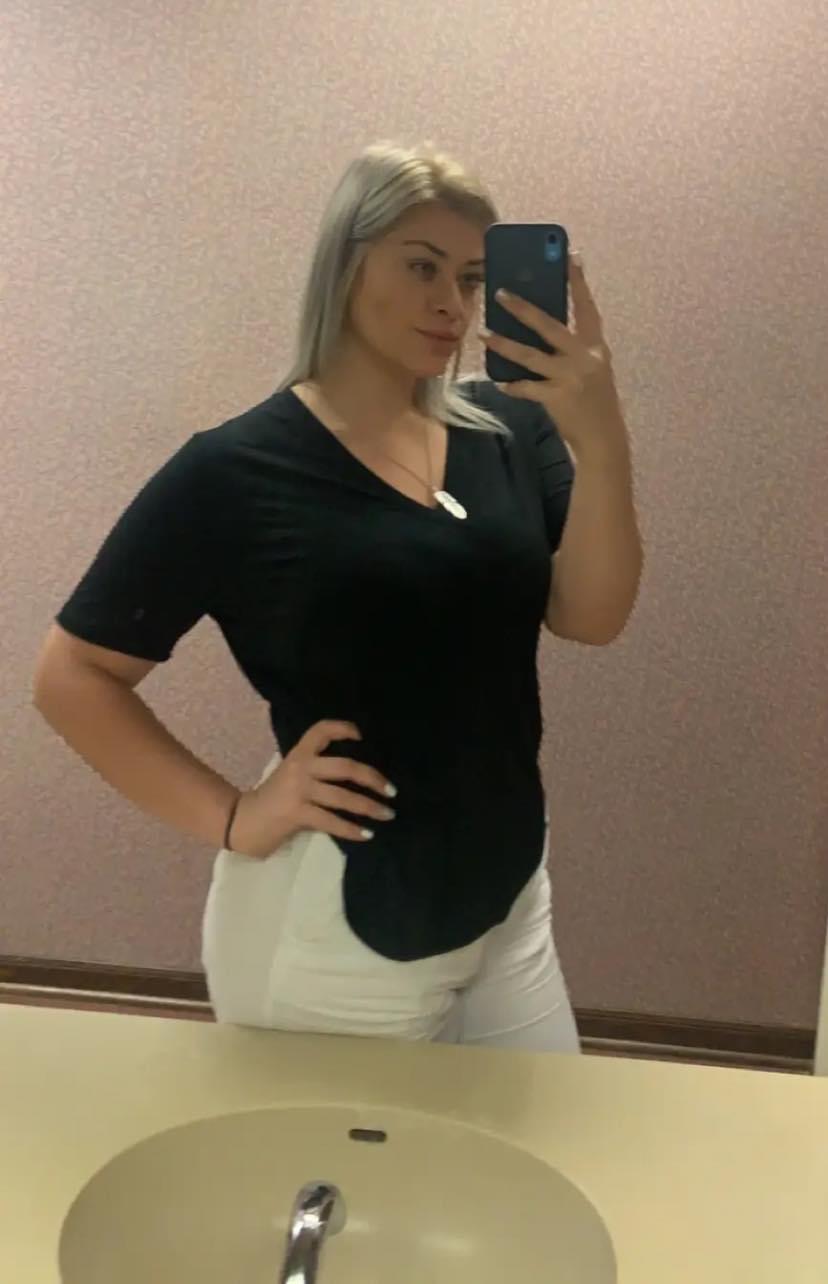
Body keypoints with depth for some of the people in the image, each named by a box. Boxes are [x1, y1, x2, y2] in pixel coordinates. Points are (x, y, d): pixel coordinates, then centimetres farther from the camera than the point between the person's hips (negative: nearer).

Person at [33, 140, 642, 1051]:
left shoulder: (509, 430, -1)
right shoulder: (236, 470, -12)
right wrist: (232, 819, -14)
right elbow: (71, 676, -8)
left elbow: (591, 618, -10)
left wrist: (601, 439, -24)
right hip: (336, 933, -4)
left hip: (508, 902, 5)